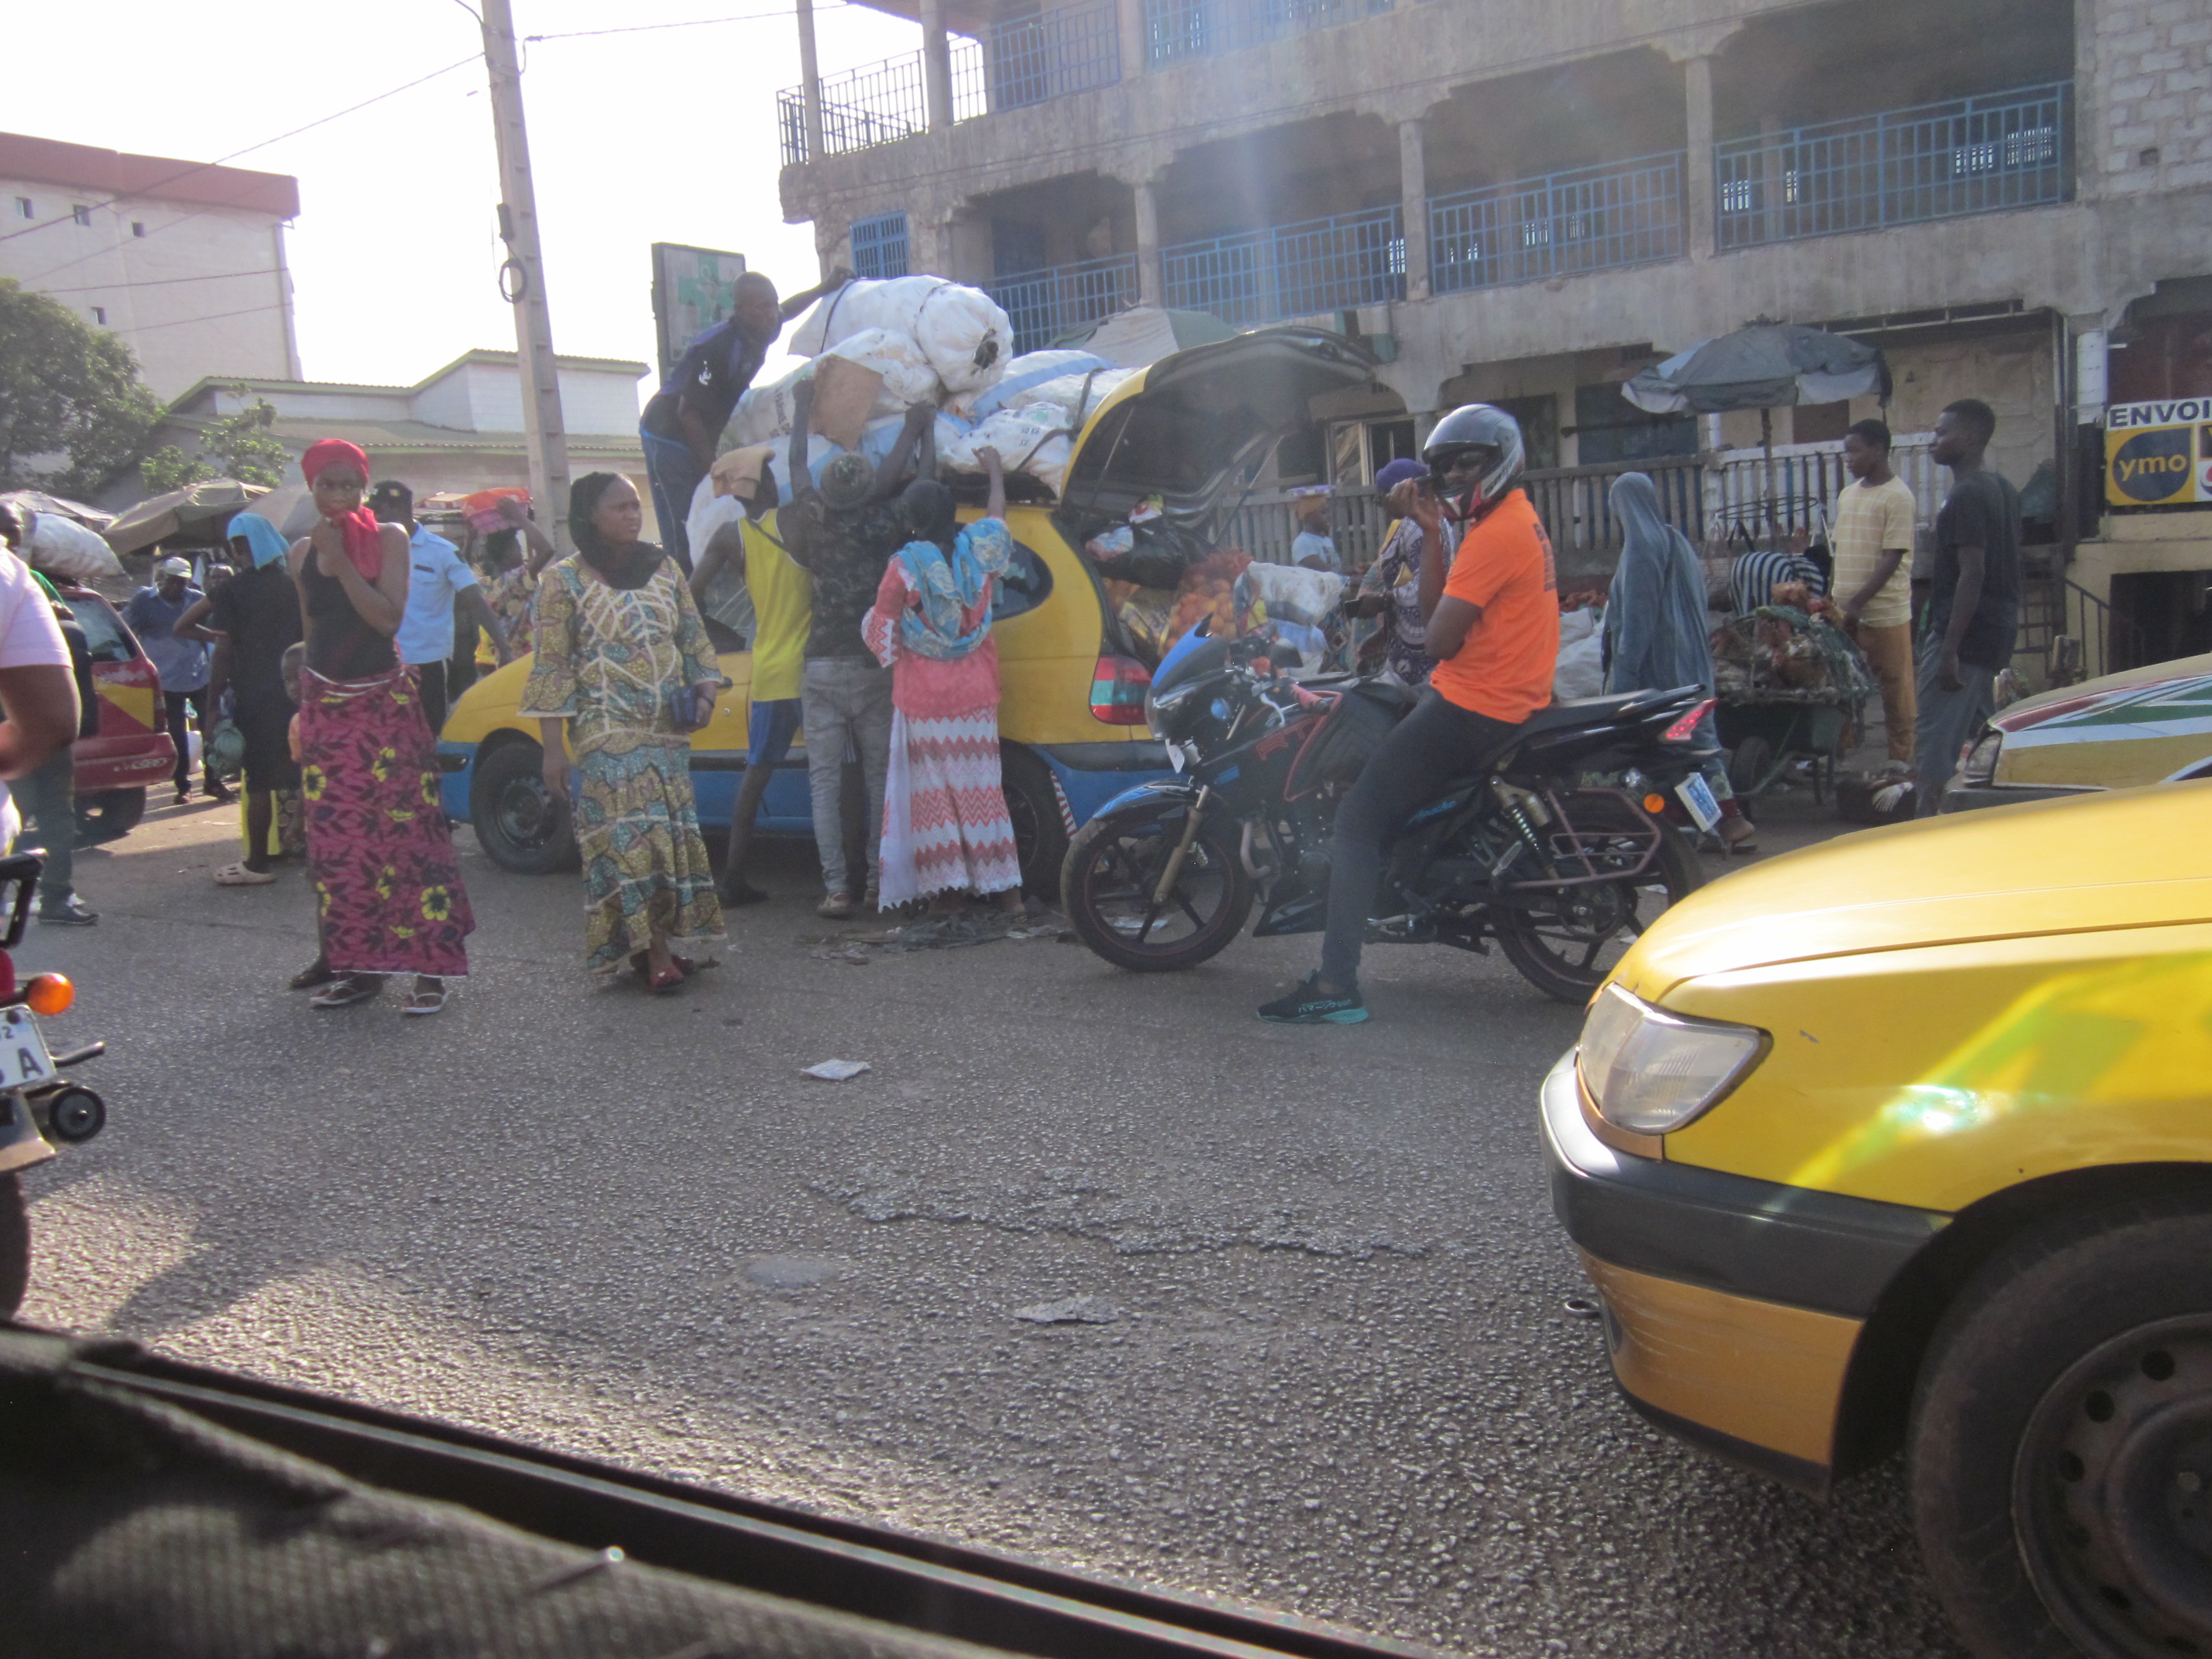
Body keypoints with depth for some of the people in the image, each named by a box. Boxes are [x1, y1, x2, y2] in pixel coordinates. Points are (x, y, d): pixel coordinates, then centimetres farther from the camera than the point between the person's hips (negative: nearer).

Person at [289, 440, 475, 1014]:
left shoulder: (389, 538, -2)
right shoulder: (301, 553, 9)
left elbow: (389, 619, -14)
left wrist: (340, 559, -17)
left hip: (386, 702, -4)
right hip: (325, 707, 4)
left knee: (404, 831, -8)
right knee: (337, 841, 4)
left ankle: (428, 965, -5)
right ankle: (357, 965, 12)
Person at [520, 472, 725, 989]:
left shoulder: (663, 568, 12)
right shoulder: (564, 580, -2)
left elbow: (695, 638, 18)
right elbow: (551, 668, -4)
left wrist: (704, 692, -1)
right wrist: (553, 751, -8)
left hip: (670, 732, 5)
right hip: (607, 735, -5)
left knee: (672, 837, 5)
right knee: (632, 839, -12)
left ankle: (657, 946, 13)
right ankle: (656, 954, -11)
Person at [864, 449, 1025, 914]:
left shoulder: (904, 567, -13)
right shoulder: (977, 548, -2)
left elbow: (881, 632, -7)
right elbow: (997, 516, 20)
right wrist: (995, 472, 37)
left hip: (923, 701, -3)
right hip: (975, 695, 4)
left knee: (934, 793, 5)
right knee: (981, 789, 8)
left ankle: (948, 890, 8)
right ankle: (1006, 888, 9)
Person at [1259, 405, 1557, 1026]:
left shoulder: (1495, 534, -18)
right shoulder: (1522, 520, 16)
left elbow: (1438, 640, -20)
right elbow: (1436, 613, 12)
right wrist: (1432, 531, 6)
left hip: (1470, 708, -11)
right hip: (1513, 701, 11)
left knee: (1357, 820, -12)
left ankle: (1337, 985, -15)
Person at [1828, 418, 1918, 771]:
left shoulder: (1898, 497, -9)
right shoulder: (1848, 495, 13)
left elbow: (1892, 558, -15)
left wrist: (1858, 602, -20)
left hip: (1886, 612, -7)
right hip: (1847, 610, 7)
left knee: (1895, 687, 2)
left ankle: (1901, 756, 11)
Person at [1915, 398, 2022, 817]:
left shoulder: (1967, 496, -16)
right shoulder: (2002, 489, 14)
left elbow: (1972, 574, -22)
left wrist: (1949, 649, -23)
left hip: (1964, 636, -10)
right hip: (1997, 635, 10)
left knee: (1935, 744, -8)